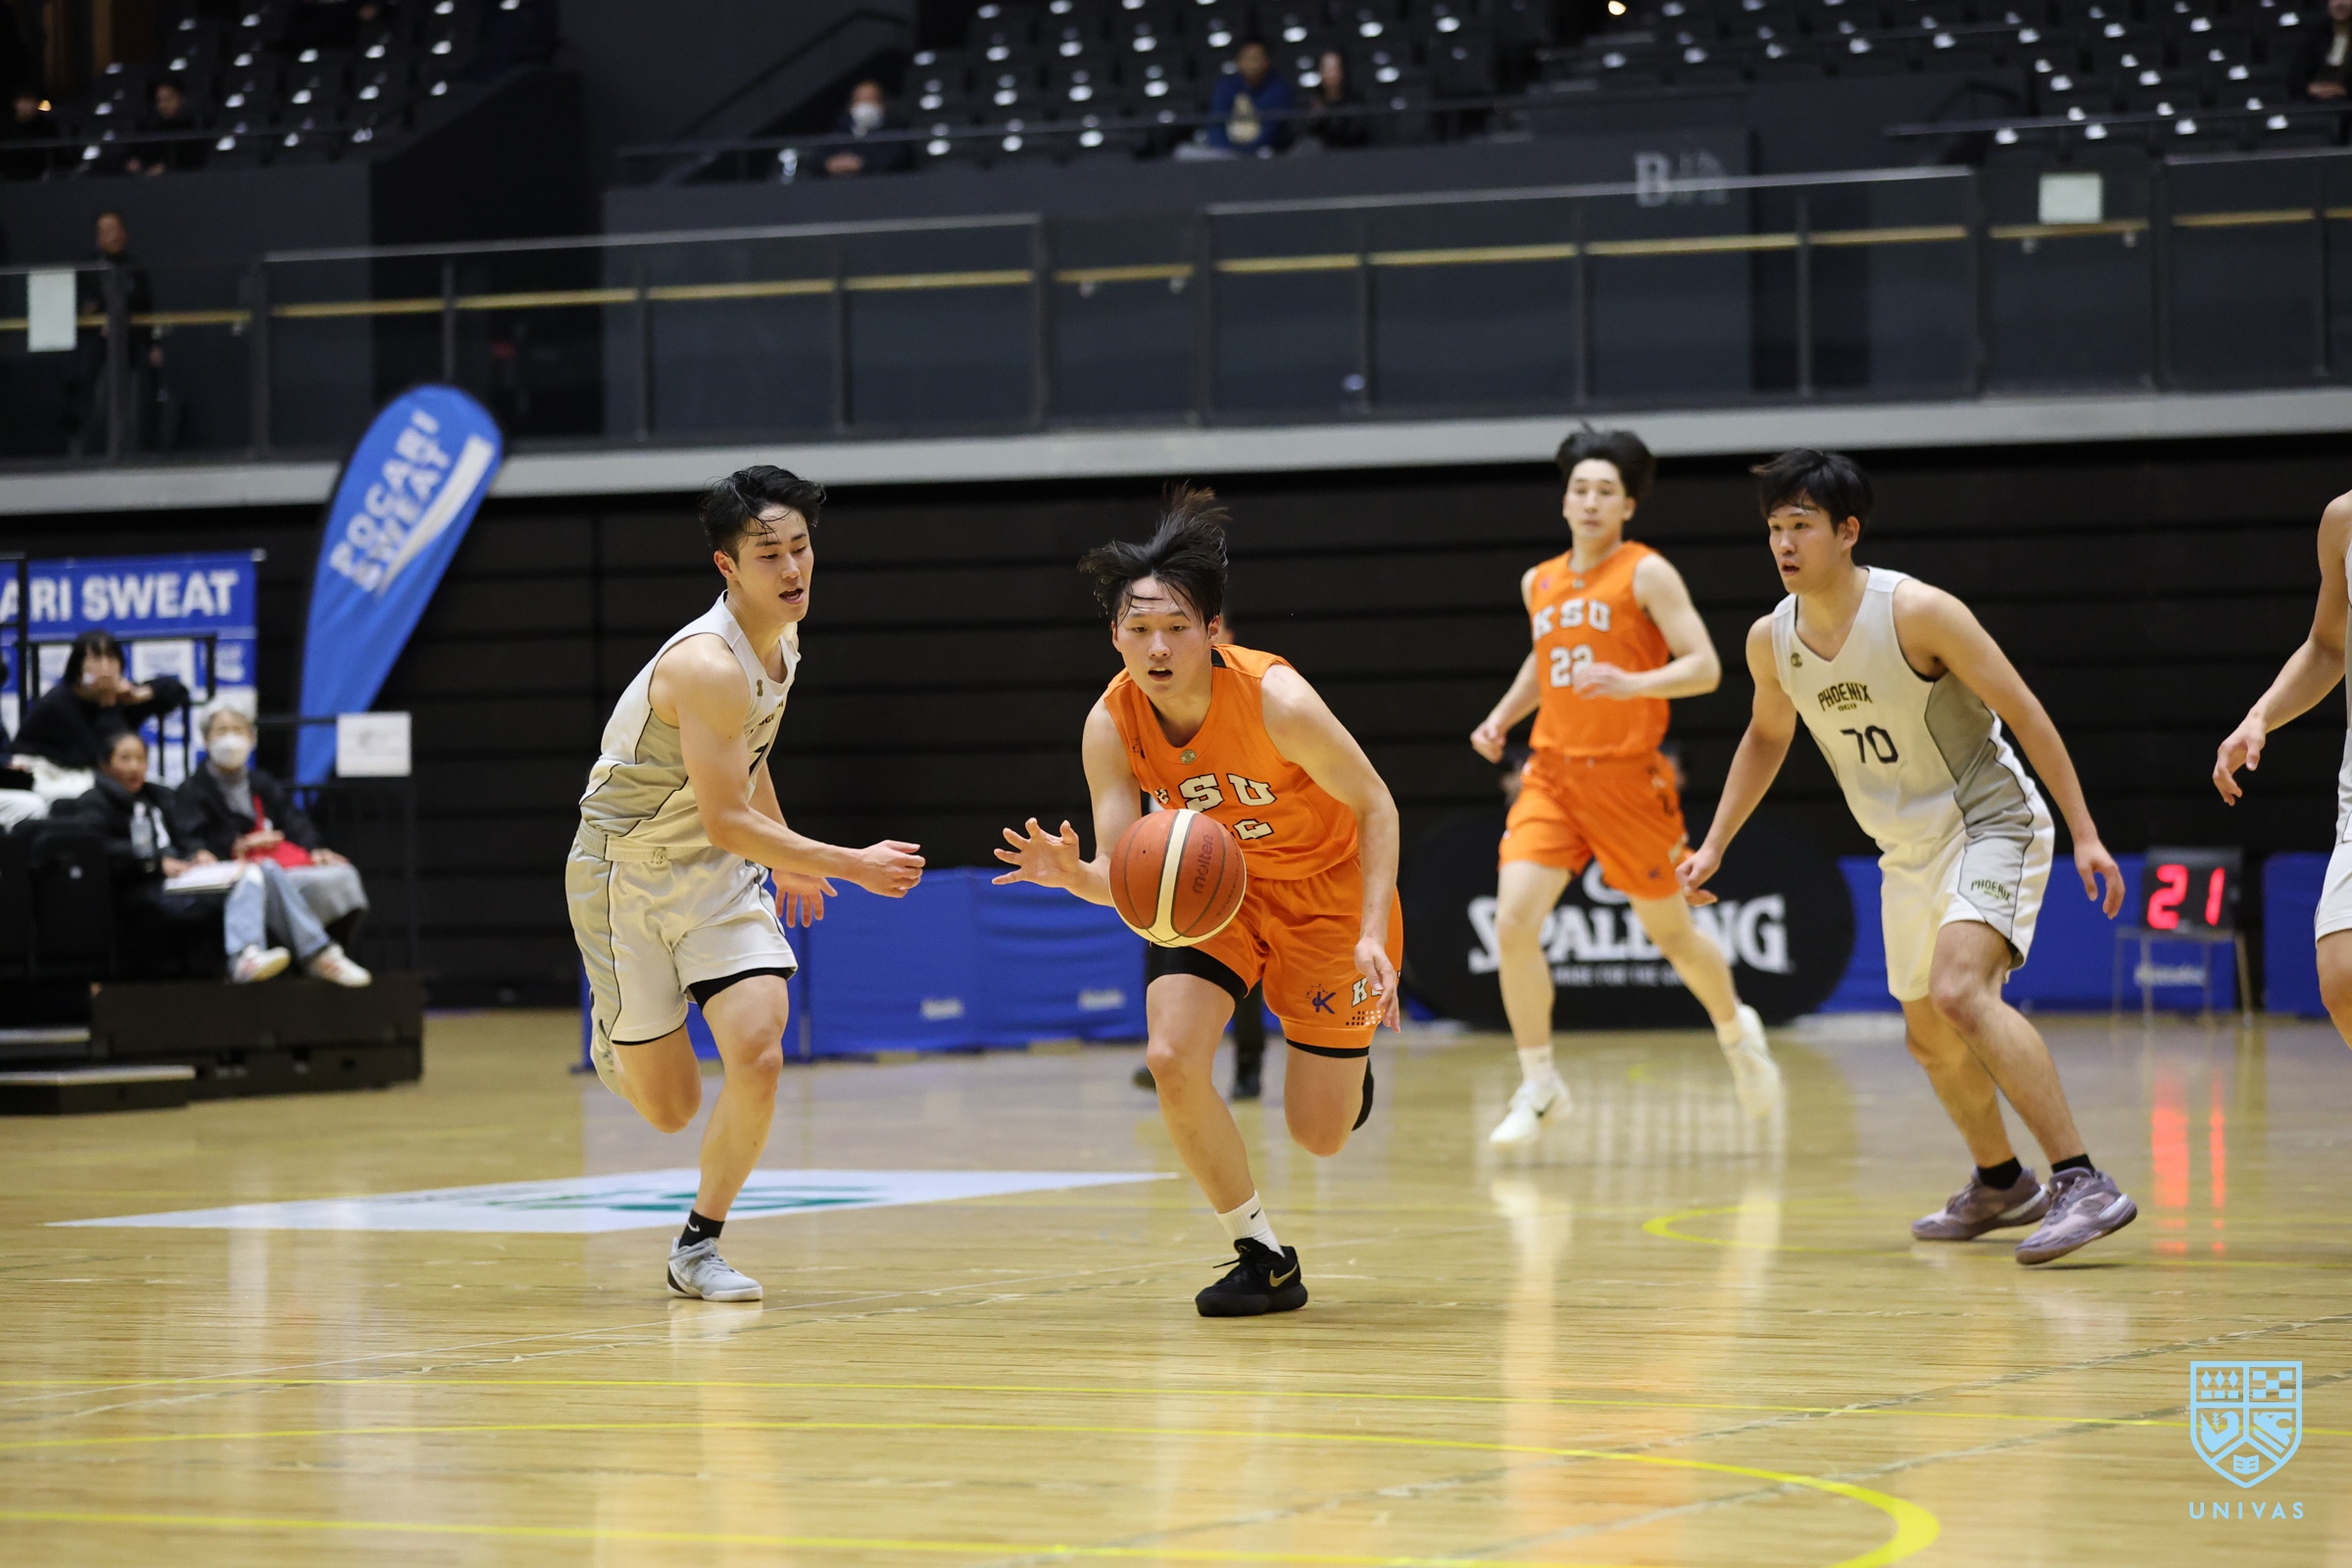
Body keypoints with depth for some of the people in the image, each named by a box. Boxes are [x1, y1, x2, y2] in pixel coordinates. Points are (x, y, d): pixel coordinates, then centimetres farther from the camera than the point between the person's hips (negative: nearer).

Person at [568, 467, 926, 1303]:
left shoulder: (781, 642, -1)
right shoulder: (709, 665, -28)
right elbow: (727, 823, -27)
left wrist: (789, 858, 29)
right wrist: (852, 865, -23)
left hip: (717, 873, 6)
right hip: (626, 870, -6)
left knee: (759, 1054, -16)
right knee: (670, 1108, 1)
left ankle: (699, 1244, 3)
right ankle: (615, 1039, 38)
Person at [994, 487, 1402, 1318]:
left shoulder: (1274, 697, -31)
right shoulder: (1111, 724, -20)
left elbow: (1375, 807, -19)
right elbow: (1124, 875, -19)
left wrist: (1372, 935, -28)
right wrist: (1073, 874, -42)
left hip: (1327, 892, -3)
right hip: (1218, 889, 3)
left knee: (1319, 1134, -3)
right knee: (1172, 1058, -21)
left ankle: (1347, 1054, 38)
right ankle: (1262, 1258, 0)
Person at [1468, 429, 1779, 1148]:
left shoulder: (1647, 574, -8)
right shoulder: (1540, 583, 10)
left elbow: (1705, 668, -14)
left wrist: (1633, 683, -29)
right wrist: (1501, 716, 15)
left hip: (1628, 777, -4)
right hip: (1552, 772, 4)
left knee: (1670, 932, 10)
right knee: (1513, 922, -14)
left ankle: (1738, 1032, 40)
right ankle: (1538, 1084, -1)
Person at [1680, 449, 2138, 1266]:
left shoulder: (1916, 612, -24)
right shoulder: (1771, 640, -4)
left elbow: (2023, 711, -18)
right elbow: (1767, 736, 17)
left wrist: (2085, 833, -19)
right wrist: (1713, 846, 13)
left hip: (1990, 824, -8)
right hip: (1908, 850, 8)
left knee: (1960, 991, -30)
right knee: (1930, 1038, 17)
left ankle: (2084, 1185, -32)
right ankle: (2000, 1184, 42)